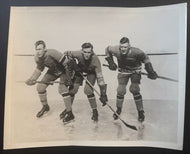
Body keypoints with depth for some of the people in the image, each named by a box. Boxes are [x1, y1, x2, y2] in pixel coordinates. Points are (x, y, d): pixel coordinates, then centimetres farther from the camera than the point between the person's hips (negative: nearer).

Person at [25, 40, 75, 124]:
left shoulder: (52, 53, -36)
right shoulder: (37, 57, -14)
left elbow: (67, 64, -32)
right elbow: (40, 68, 5)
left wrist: (68, 77, -29)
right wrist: (32, 79, -5)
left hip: (64, 70, -7)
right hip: (53, 71, 7)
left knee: (62, 88, -26)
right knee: (40, 86, 0)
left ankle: (70, 114, -15)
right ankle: (45, 107, 26)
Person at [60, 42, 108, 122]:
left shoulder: (95, 59, -37)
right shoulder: (78, 54, -34)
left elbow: (99, 76, -38)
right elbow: (66, 54, -15)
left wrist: (103, 93, -39)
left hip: (91, 73, -2)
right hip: (79, 71, 2)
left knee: (88, 90, -20)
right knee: (72, 89, -4)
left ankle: (95, 111, 0)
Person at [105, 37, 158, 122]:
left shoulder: (136, 52, -31)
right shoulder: (116, 50, -26)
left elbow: (145, 58, -13)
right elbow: (107, 49, -4)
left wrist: (150, 71, -18)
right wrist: (110, 62, -9)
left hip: (135, 71, -2)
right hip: (123, 71, 2)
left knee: (134, 90, -12)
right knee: (120, 90, -1)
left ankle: (140, 112, 5)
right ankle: (118, 110, 22)